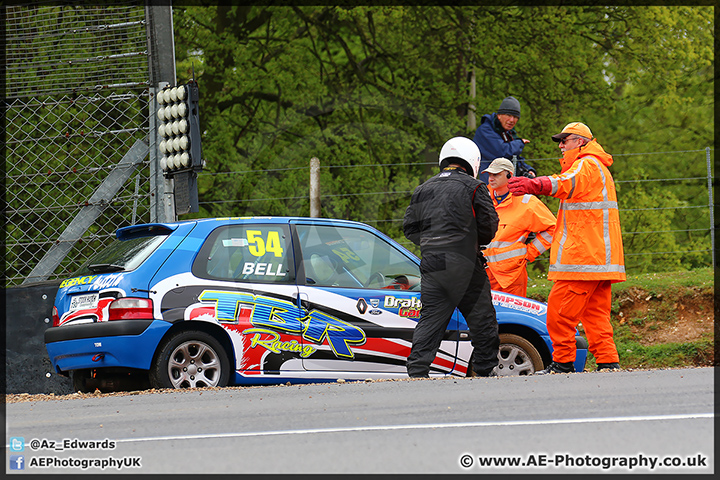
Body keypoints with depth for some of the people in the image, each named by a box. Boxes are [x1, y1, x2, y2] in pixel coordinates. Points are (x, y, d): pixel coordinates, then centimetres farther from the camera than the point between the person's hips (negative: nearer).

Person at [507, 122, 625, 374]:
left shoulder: (586, 165, -9)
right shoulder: (599, 168, 27)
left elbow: (566, 184, -32)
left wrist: (535, 185, -49)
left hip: (581, 257, -11)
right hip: (600, 257, 11)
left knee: (560, 310, -7)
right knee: (596, 312, 9)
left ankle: (563, 362, -5)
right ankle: (608, 361, 4)